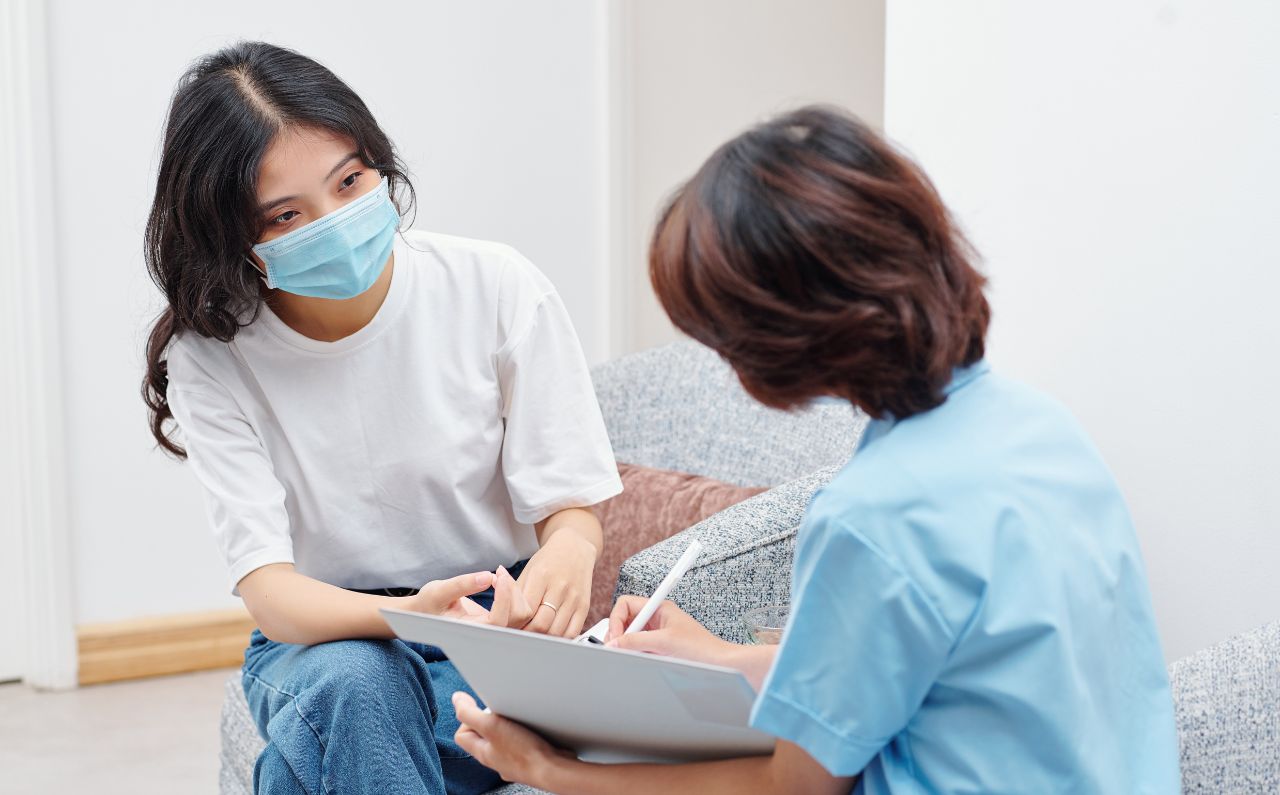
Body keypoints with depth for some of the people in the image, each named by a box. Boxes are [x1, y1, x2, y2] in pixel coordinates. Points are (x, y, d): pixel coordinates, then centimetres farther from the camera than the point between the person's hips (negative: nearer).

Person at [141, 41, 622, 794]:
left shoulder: (497, 287, -10)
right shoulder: (210, 356, -10)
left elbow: (571, 507, -6)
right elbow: (268, 588, -18)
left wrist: (565, 556, -33)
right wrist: (407, 616, -40)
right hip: (322, 635, 0)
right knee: (353, 682, -34)